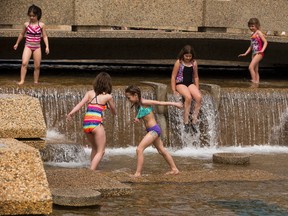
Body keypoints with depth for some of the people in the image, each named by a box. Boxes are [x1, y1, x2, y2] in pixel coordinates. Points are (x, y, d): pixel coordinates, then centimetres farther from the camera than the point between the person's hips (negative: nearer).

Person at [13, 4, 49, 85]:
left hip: (37, 47, 0)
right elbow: (22, 34, 16)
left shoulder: (41, 25, -2)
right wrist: (17, 43, 24)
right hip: (28, 46, 0)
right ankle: (22, 80, -17)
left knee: (37, 66, 4)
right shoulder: (26, 24, 2)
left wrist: (47, 46, -8)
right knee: (24, 63, -18)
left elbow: (45, 36, 2)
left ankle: (36, 82, 17)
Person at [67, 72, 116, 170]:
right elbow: (114, 112, 17)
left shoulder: (90, 93, 12)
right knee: (100, 151, 3)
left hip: (86, 124, 5)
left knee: (95, 148, 25)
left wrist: (71, 113, -12)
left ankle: (92, 170, 24)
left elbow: (80, 104, -4)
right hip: (96, 124, -5)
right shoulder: (108, 96, 4)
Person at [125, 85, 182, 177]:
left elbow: (160, 103, -12)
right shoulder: (137, 105, 4)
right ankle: (174, 169, 33)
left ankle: (138, 173, -11)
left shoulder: (144, 102, -19)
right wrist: (137, 118, -8)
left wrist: (175, 103, -4)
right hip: (151, 130, 10)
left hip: (154, 129, -10)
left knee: (139, 149, -15)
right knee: (162, 150, 21)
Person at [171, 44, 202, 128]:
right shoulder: (179, 62, -3)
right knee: (188, 97, -34)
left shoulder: (194, 63, 8)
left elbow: (196, 77, 18)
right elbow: (173, 77, -1)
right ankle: (186, 122, -29)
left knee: (199, 97, -26)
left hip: (190, 84, 4)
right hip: (180, 84, -4)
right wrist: (174, 91, -7)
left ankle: (194, 120, -21)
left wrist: (197, 89, 10)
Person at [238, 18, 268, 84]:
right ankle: (257, 82, 7)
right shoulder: (252, 35, 19)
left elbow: (265, 42, -12)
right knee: (256, 70, 6)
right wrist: (245, 53, 24)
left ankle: (254, 81, -22)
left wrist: (262, 50, -24)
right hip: (254, 54, 9)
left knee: (251, 67, -21)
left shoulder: (258, 33, -5)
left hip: (259, 53, -9)